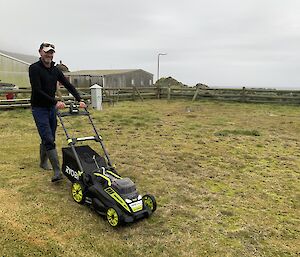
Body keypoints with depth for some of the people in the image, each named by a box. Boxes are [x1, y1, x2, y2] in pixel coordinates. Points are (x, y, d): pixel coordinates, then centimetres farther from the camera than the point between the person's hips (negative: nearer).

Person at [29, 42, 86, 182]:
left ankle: (43, 162, 35)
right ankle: (57, 171, -15)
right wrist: (55, 102, -27)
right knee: (49, 140, -14)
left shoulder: (55, 70, 8)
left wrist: (79, 100, -8)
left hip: (52, 108, 7)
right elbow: (38, 91, -21)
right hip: (39, 109, -7)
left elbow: (68, 85, 4)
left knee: (48, 138, 15)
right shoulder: (34, 68, -12)